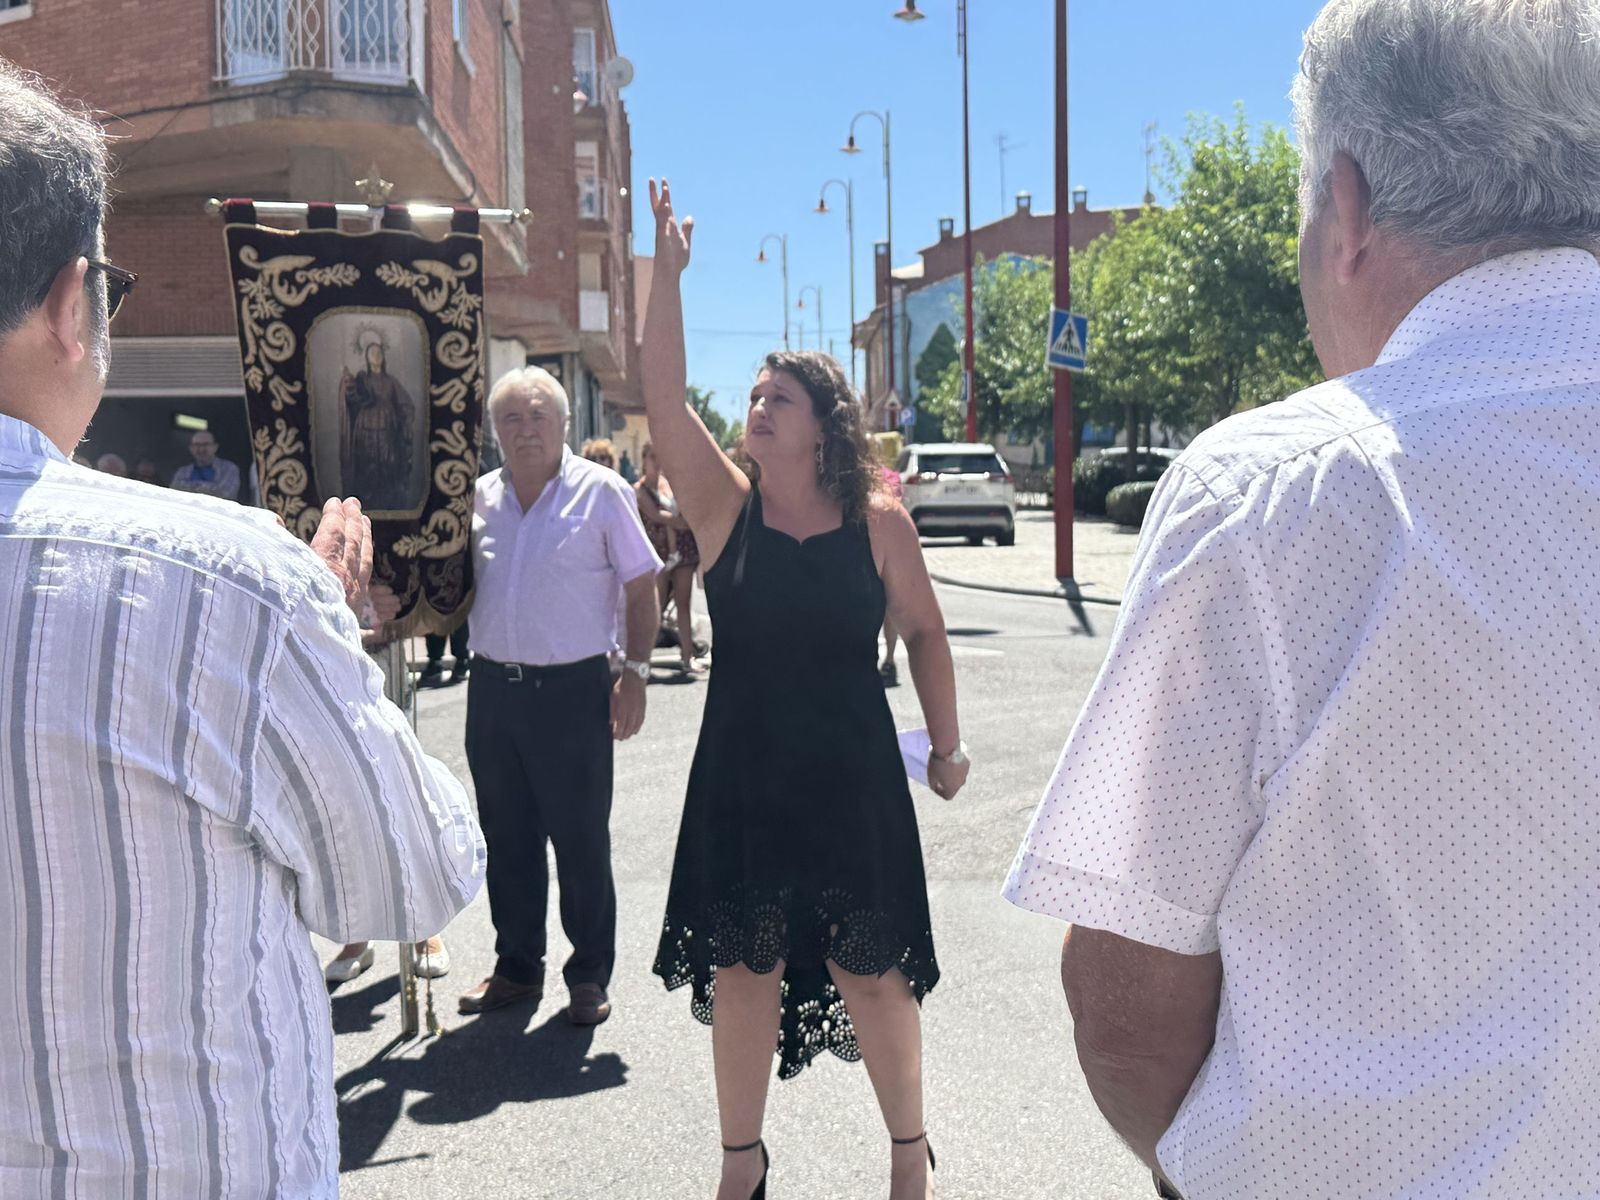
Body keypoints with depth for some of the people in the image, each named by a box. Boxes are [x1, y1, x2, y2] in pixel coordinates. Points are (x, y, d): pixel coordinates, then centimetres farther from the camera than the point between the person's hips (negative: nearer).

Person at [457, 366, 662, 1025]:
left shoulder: (600, 490, -3)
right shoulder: (481, 496, 9)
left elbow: (642, 587, -2)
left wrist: (634, 672, -8)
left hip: (572, 688, -4)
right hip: (492, 688, 5)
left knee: (581, 840, 2)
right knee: (507, 838, 12)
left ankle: (589, 977, 16)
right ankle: (517, 969, 26)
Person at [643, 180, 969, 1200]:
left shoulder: (878, 522, -3)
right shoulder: (725, 506, -2)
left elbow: (924, 631, 6)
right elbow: (664, 401, -13)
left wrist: (947, 742, 6)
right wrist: (668, 274, -17)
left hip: (853, 780, -1)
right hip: (742, 779, 2)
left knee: (872, 971, 7)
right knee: (742, 972, 10)